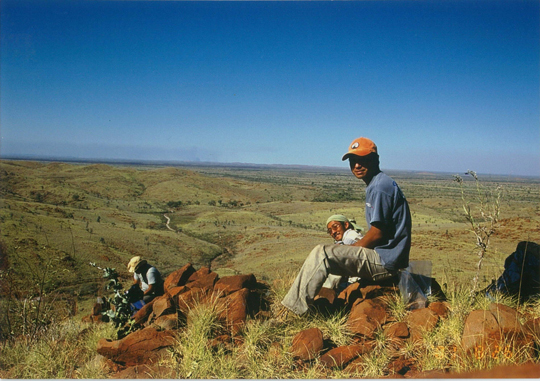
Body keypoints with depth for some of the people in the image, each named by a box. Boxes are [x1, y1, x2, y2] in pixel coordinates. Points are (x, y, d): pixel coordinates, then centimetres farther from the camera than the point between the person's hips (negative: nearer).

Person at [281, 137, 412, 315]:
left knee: (321, 254, -19)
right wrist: (350, 248, 9)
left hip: (384, 260, -11)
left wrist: (351, 248, -6)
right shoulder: (375, 185, 16)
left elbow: (377, 233, -19)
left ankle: (293, 309, -16)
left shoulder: (380, 187, -17)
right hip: (383, 256, 11)